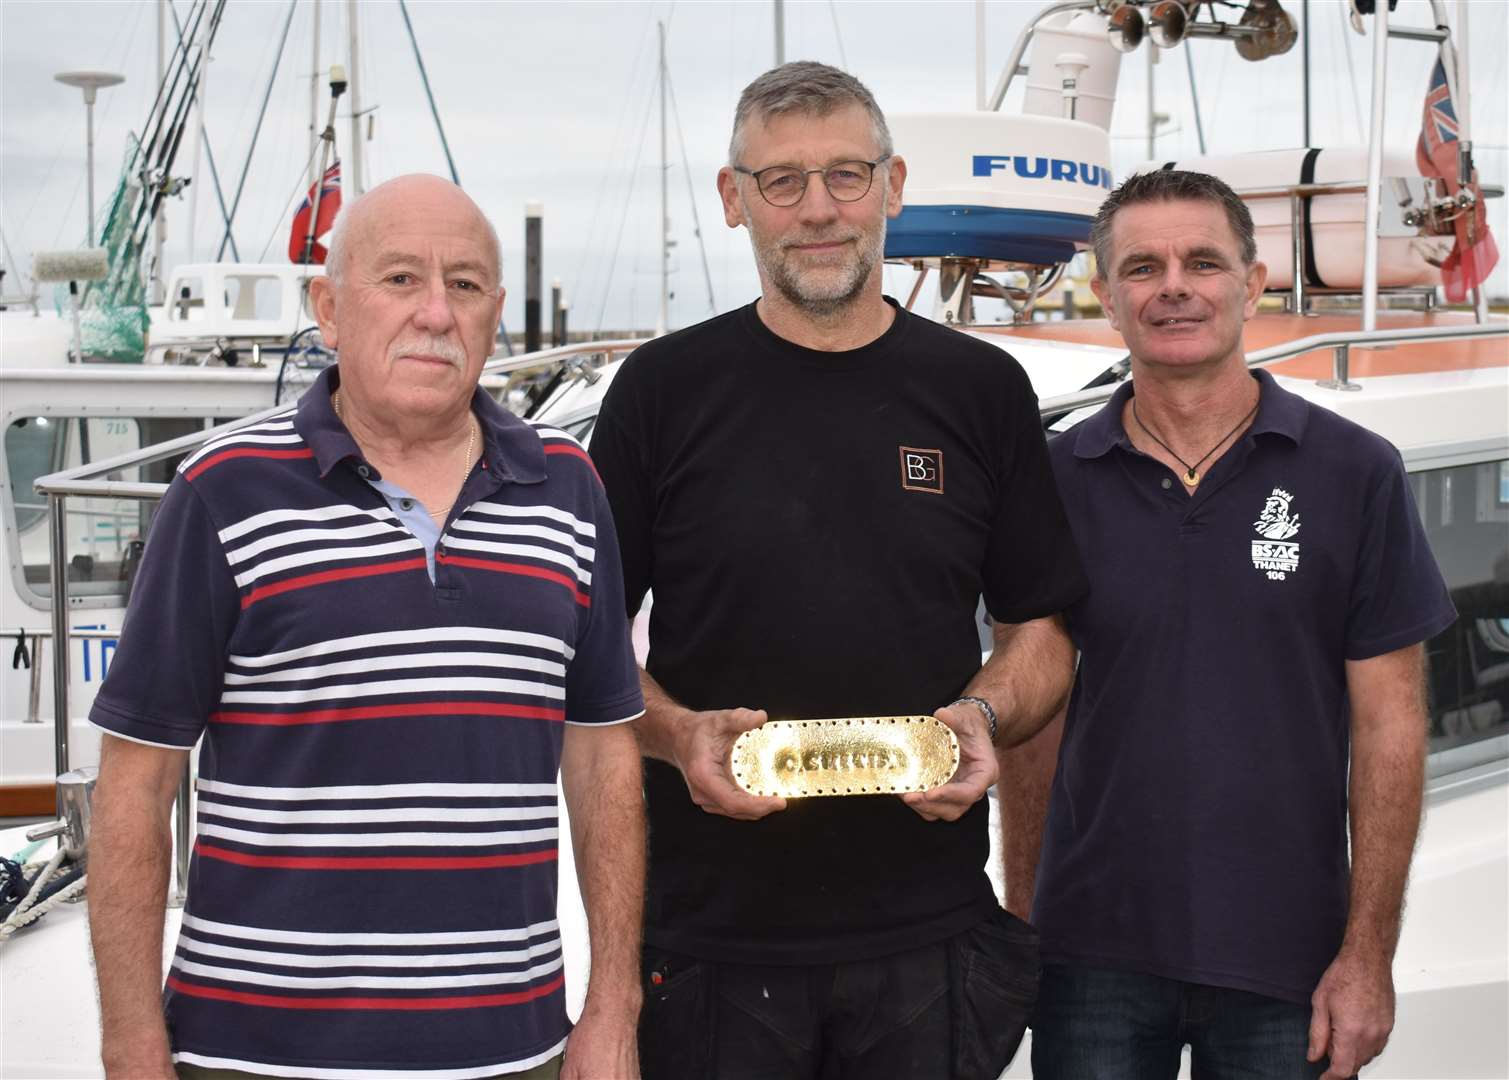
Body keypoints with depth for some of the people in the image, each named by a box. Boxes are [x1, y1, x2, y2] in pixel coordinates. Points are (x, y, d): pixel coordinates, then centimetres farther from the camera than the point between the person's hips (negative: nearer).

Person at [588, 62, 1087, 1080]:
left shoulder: (982, 389, 6)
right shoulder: (664, 388, 2)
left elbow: (1042, 631, 11)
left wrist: (983, 718, -9)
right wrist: (679, 734, -14)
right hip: (709, 926, -1)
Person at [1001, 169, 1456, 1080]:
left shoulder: (1355, 474, -3)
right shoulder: (1057, 481, 2)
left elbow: (1389, 727, -3)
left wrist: (1367, 954, -7)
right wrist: (1019, 920, 2)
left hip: (1286, 962, -1)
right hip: (1095, 954, 1)